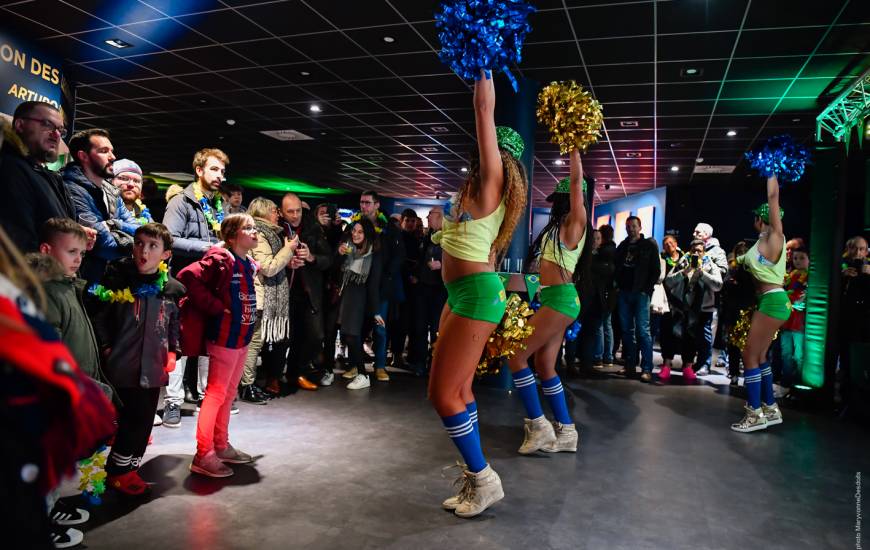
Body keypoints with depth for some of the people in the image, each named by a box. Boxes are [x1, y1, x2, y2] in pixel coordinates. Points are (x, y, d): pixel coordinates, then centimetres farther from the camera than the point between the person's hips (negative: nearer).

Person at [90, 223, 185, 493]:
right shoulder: (117, 278, -7)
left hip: (153, 368, 3)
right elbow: (100, 317, -1)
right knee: (127, 420, 2)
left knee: (144, 420, 11)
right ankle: (117, 471, 22)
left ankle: (129, 468, 29)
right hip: (122, 367, -3)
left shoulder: (173, 288, 2)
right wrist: (107, 349, -7)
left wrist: (172, 352, 3)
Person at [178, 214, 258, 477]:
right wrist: (215, 307, -19)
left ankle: (221, 445, 30)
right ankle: (203, 455, 7)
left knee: (228, 393, 17)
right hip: (224, 335, -8)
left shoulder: (249, 264, 10)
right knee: (216, 393, -2)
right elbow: (188, 277, -25)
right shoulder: (221, 259, -15)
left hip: (242, 336, 9)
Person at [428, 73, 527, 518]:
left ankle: (483, 479, 10)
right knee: (456, 390, 12)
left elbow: (485, 107, -9)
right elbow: (483, 113, 26)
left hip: (477, 294, -10)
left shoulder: (493, 180, -9)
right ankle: (474, 480, 23)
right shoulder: (478, 184, 12)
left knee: (442, 393, -6)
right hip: (460, 293, 10)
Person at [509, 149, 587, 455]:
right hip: (554, 299, 9)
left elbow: (576, 181, -13)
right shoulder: (559, 225, 15)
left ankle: (538, 424, -4)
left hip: (560, 298, -9)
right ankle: (566, 432, 14)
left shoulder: (575, 223, -7)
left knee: (516, 355, -10)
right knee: (544, 366, 8)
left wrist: (574, 147, -12)